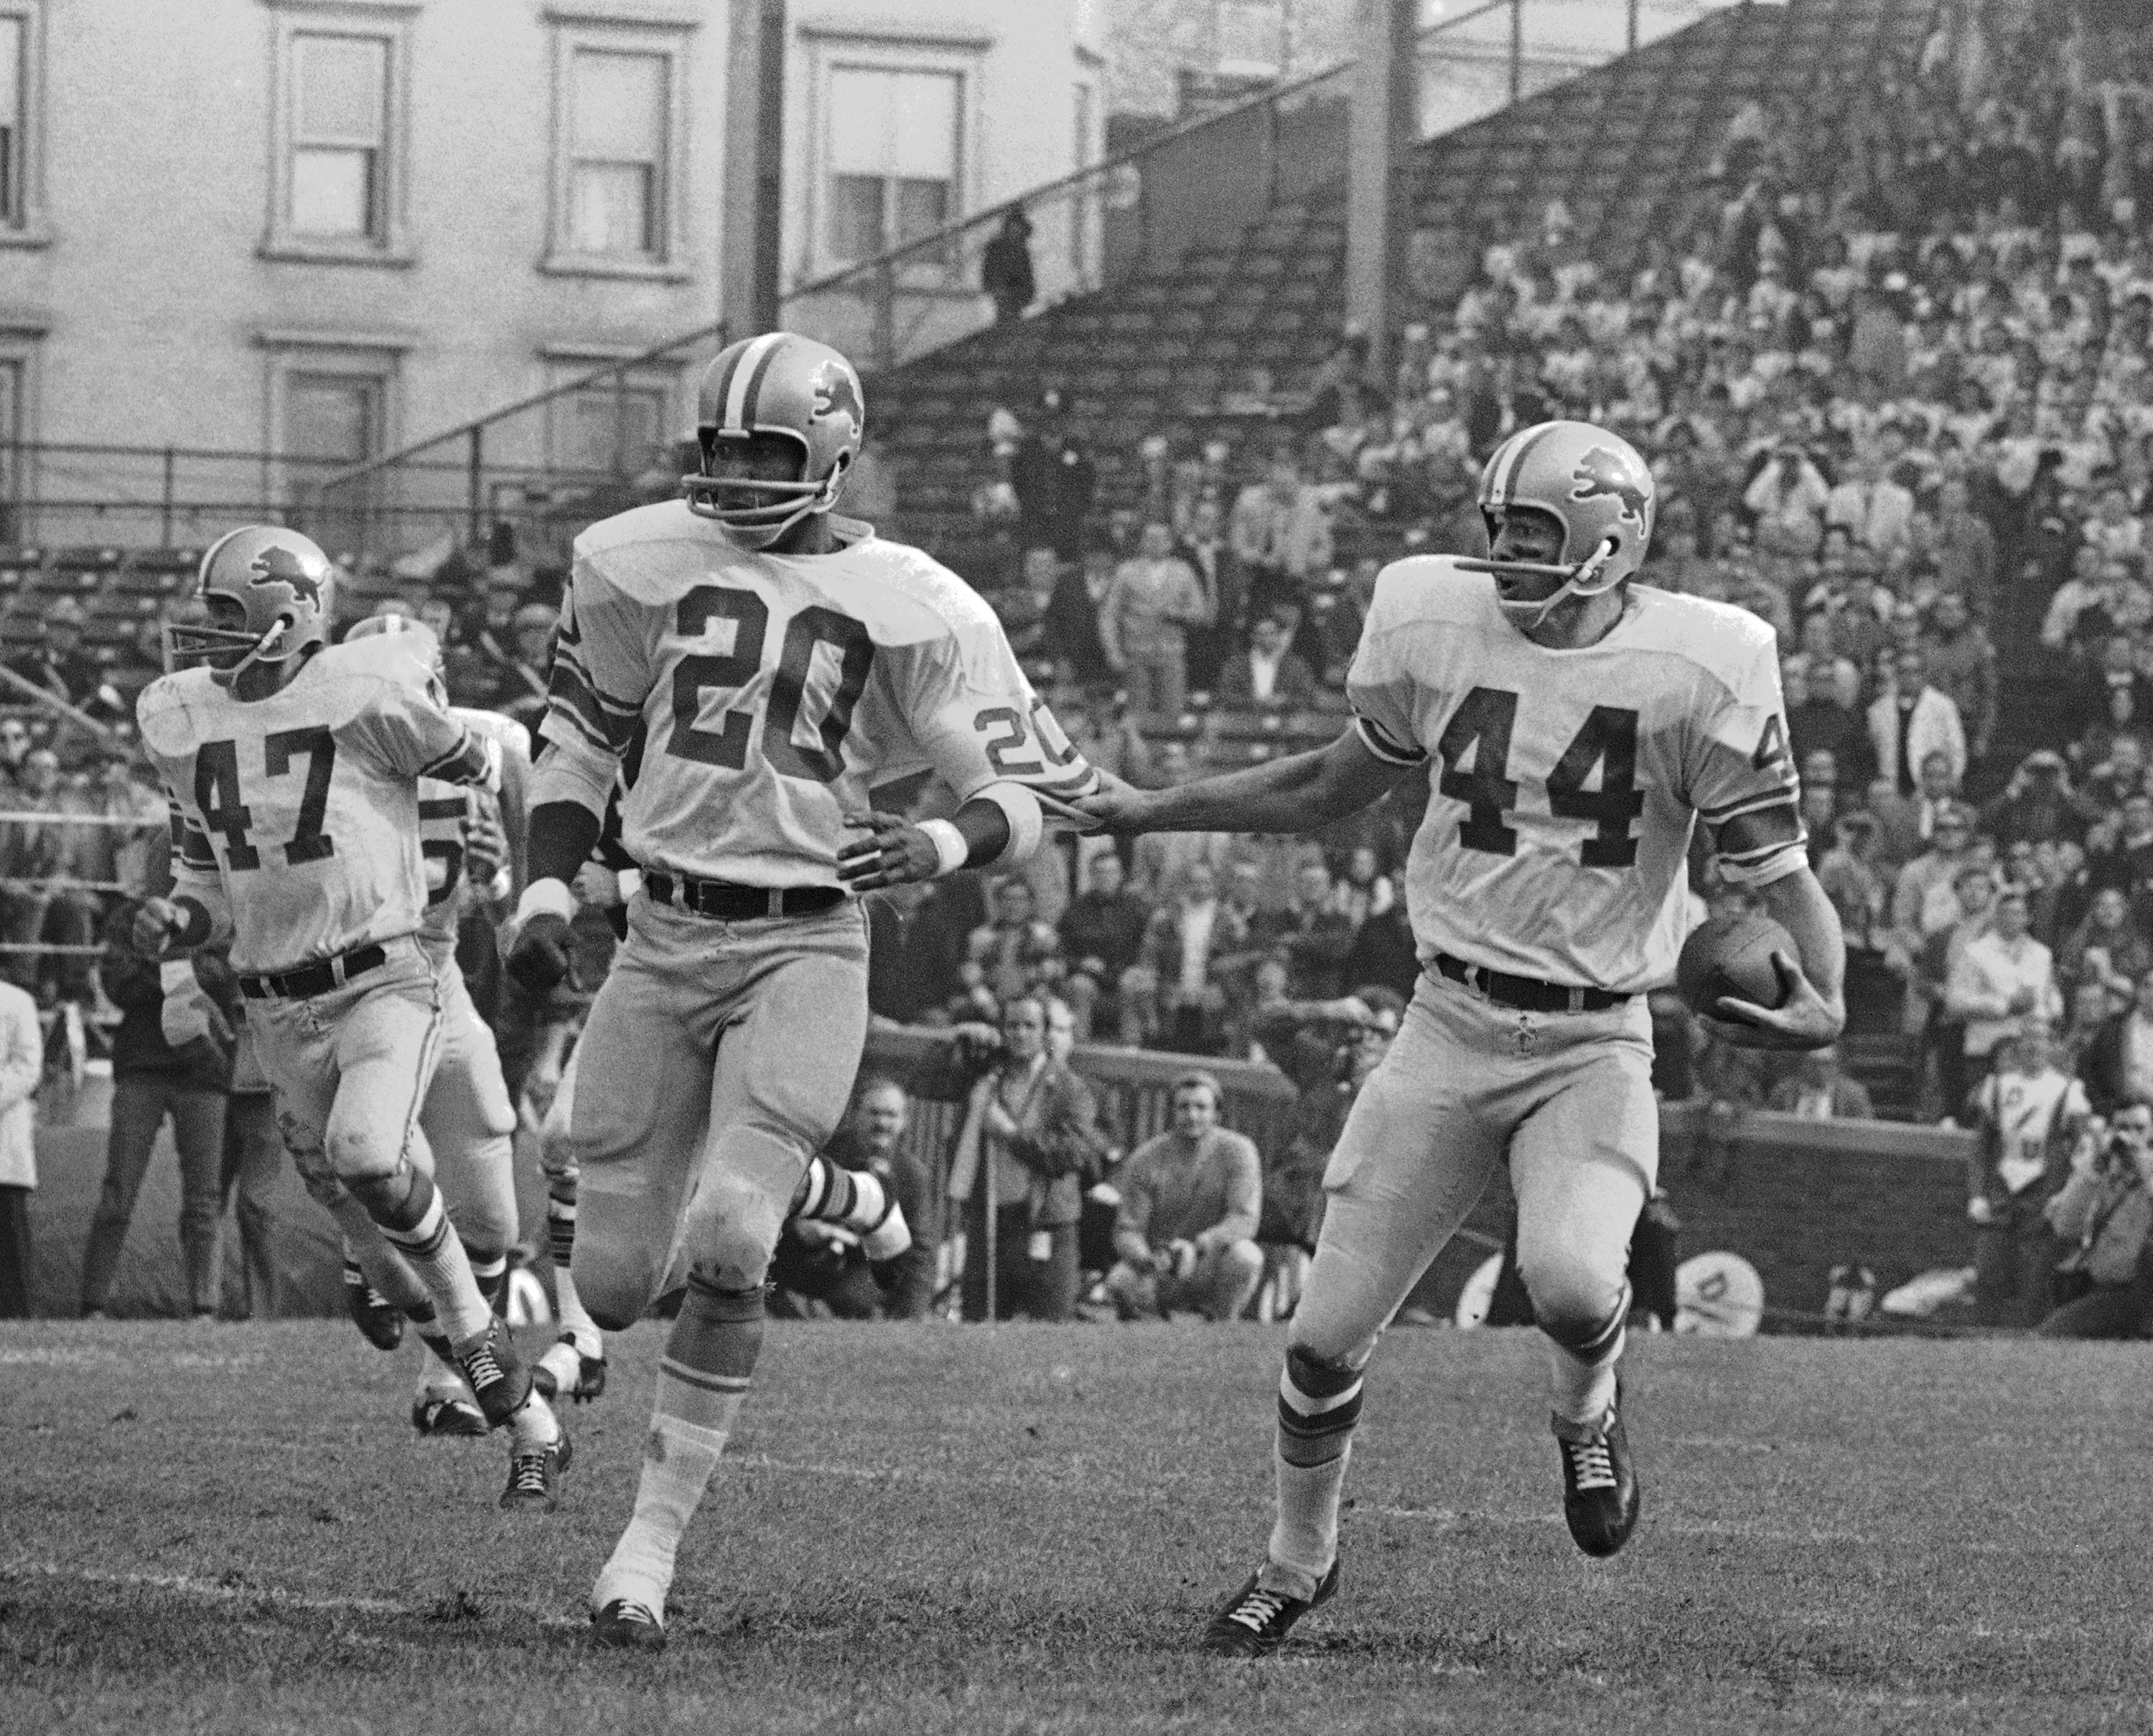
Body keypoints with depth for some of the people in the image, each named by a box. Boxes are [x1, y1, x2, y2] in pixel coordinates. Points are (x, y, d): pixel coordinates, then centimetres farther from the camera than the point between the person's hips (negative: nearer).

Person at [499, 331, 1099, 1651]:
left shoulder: (913, 610, -6)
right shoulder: (638, 564, 3)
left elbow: (1039, 790, -2)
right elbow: (583, 735, 18)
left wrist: (938, 846, -22)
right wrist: (547, 893, 6)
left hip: (806, 949, -4)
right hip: (665, 937, 4)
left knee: (724, 1249, -19)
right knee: (617, 1284, 3)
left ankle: (654, 1544, -7)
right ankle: (823, 1199, 35)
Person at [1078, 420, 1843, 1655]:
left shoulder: (1694, 671, -11)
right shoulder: (1436, 629, -1)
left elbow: (1781, 872, -8)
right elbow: (1337, 786, 17)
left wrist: (1823, 1003, -27)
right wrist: (1150, 811, 16)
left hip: (1597, 1045, -3)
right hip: (1452, 1028, 3)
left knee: (1571, 1279, -29)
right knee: (1327, 1336, 2)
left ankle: (1589, 1410, 8)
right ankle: (1298, 1562, 29)